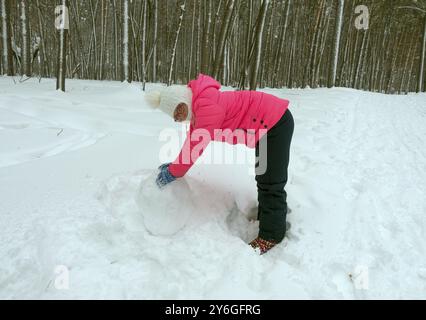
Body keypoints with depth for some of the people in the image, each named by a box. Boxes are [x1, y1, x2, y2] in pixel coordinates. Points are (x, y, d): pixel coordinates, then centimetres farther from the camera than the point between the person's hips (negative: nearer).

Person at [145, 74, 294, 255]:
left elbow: (197, 144, -24)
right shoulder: (199, 106, 5)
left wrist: (174, 172, -13)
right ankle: (265, 217, 38)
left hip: (276, 122, -10)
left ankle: (271, 235, 13)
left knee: (271, 183, -1)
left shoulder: (207, 105, -26)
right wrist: (175, 164, 12)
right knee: (263, 179, 21)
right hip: (267, 124, 10)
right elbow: (192, 140, 14)